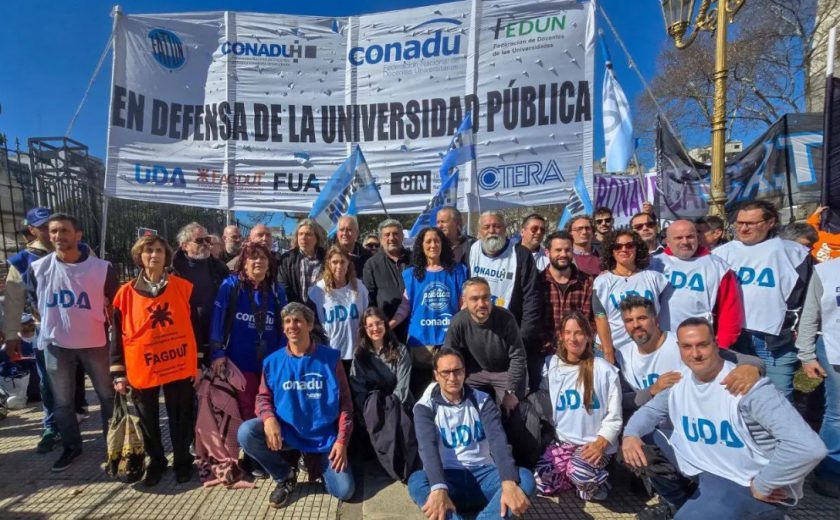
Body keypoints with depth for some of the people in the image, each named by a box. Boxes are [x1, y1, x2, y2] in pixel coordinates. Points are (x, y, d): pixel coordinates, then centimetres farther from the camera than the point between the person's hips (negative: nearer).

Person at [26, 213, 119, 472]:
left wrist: (111, 332, 4)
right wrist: (53, 324, 13)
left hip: (94, 342, -2)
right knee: (62, 401, 14)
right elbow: (35, 302, 14)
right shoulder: (37, 268, -3)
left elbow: (115, 304, 2)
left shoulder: (102, 268, -10)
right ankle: (71, 446, 31)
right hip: (55, 344, 2)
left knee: (108, 395, 10)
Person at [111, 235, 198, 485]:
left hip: (179, 366, -1)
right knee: (148, 420, 16)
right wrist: (119, 373, 2)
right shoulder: (126, 293, 0)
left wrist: (200, 362, 1)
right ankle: (156, 462, 36)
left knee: (181, 418, 11)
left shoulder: (183, 287, -1)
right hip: (142, 369, 1)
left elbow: (195, 326, 3)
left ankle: (183, 461, 29)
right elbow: (118, 335, 4)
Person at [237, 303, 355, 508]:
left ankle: (318, 462, 21)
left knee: (344, 491, -15)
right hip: (286, 431, 2)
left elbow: (344, 402, -4)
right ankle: (285, 477, 2)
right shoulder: (273, 361, -2)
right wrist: (269, 418, -20)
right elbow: (263, 397, 4)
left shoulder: (330, 358, -7)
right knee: (246, 433, -25)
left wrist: (341, 441, -12)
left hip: (323, 435, -2)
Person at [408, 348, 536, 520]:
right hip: (448, 478, -1)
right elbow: (427, 446, -19)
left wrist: (509, 484, -31)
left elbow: (498, 439, -13)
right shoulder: (426, 406, -2)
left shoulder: (483, 400, 3)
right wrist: (439, 489, -38)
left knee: (525, 478, -27)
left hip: (483, 475, 2)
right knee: (416, 481, -33)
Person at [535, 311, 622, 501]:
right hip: (561, 441, 3)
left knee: (580, 474, -31)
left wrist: (601, 443, -16)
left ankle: (596, 481, 4)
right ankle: (585, 480, 9)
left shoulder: (604, 370, -4)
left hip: (594, 444, -3)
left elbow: (614, 417, -3)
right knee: (539, 481, -17)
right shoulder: (550, 366, 4)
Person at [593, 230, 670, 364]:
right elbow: (600, 318, -6)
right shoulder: (603, 281, -1)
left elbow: (663, 315, 10)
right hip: (617, 351, -2)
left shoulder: (653, 277, 6)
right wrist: (608, 353, -12)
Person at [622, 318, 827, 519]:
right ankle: (687, 503, 19)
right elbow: (650, 410, 10)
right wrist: (630, 435, -13)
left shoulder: (747, 387, -25)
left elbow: (809, 447, -33)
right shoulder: (679, 382, -2)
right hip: (702, 469, 7)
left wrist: (761, 486, -22)